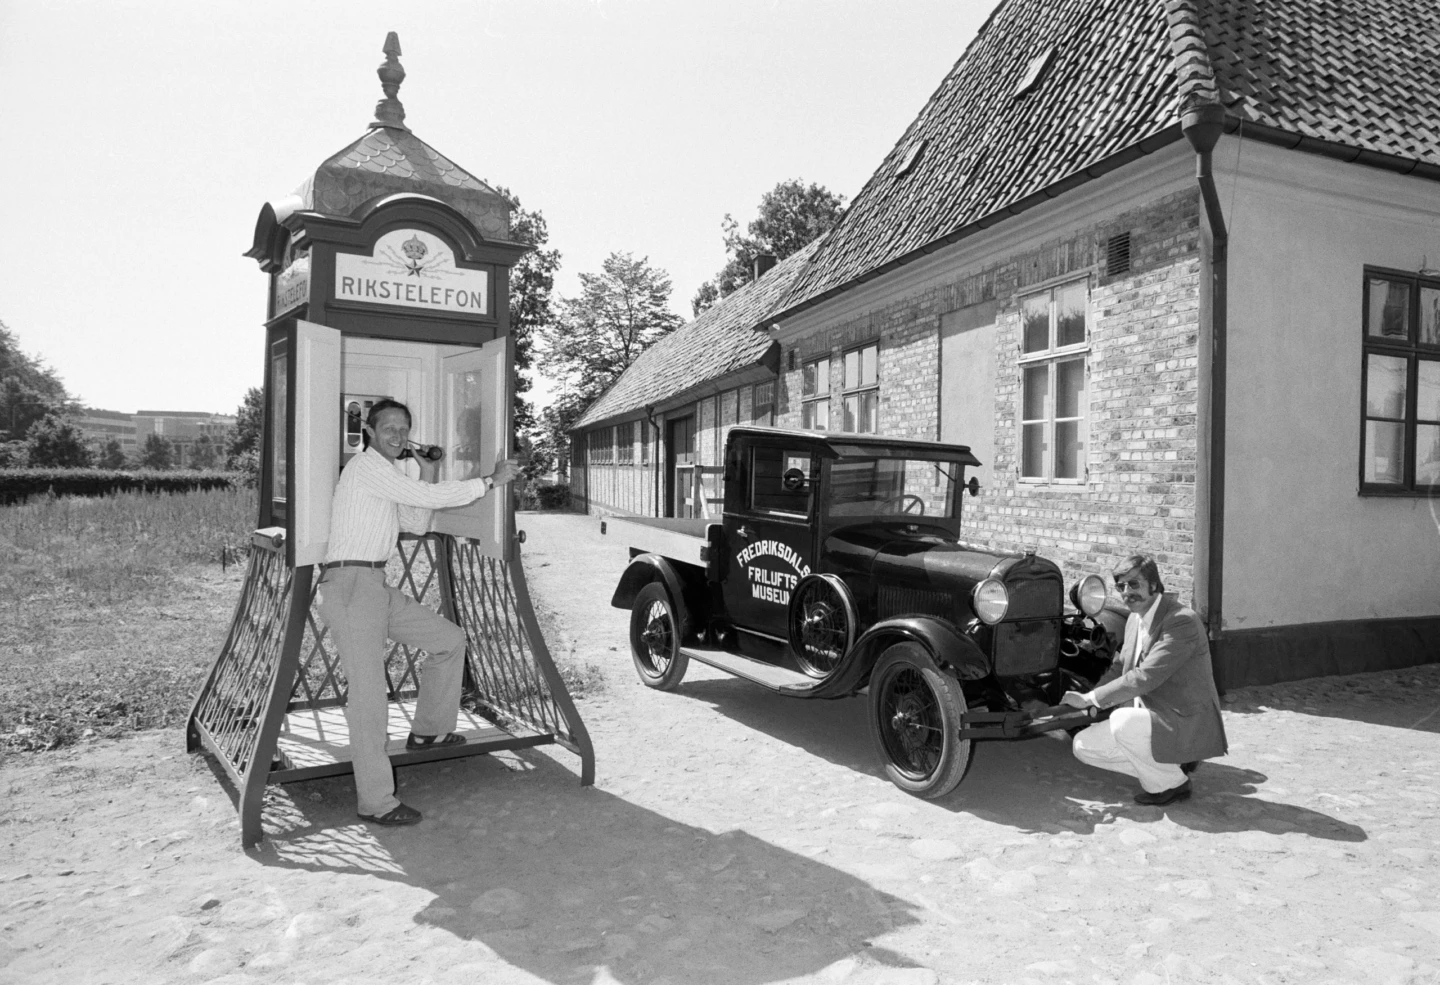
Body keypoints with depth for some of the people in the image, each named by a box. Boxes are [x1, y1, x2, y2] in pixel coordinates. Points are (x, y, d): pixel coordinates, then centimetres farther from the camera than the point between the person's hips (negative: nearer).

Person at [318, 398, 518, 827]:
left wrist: (428, 474, 11)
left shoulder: (388, 475, 20)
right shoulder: (367, 465, -11)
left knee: (450, 639, 14)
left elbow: (416, 524, 20)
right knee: (369, 694, -9)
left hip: (376, 586, 10)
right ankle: (375, 802, -2)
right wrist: (491, 481, -9)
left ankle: (429, 730, 27)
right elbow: (432, 499, -17)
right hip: (350, 584, -10)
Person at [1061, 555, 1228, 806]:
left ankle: (1171, 783, -8)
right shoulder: (1134, 619, 8)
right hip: (1149, 718, 9)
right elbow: (1120, 668, 17)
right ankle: (1171, 763, 9)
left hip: (1188, 725, -8)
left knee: (1123, 720, -34)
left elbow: (1145, 677, -27)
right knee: (1082, 746, 0)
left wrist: (1091, 698, -22)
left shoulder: (1182, 621, -20)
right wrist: (1090, 698, 1)